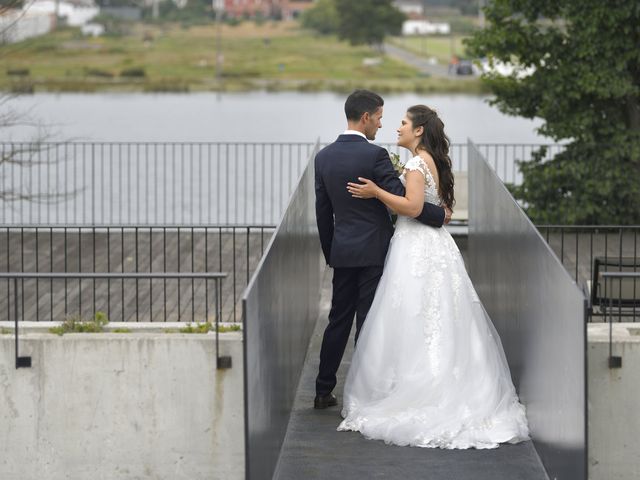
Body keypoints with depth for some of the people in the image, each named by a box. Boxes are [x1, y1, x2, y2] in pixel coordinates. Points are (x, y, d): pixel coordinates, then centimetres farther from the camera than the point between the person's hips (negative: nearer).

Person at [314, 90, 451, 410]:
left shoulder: (324, 157, 5)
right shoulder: (374, 155, -14)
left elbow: (322, 212, 11)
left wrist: (330, 253, 20)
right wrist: (440, 215, -3)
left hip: (342, 251, 6)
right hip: (374, 251, -6)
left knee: (339, 320, 13)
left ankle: (323, 392, 16)